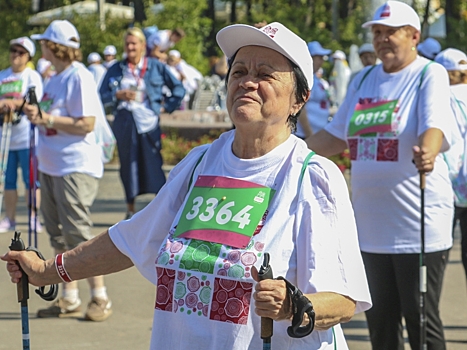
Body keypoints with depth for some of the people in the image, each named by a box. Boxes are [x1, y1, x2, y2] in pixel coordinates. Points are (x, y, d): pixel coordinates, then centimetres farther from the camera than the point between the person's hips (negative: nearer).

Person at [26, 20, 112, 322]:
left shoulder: (79, 77, -14)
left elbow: (85, 124, -20)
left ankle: (100, 298, 1)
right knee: (59, 235, 11)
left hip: (76, 168, -10)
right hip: (52, 167, 10)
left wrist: (47, 118, -21)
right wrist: (36, 114, 8)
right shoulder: (56, 78, 15)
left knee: (78, 234, -9)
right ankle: (70, 299, 19)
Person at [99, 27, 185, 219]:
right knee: (128, 164, 6)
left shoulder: (156, 67, 5)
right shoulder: (116, 69, 9)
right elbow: (102, 95, 7)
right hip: (124, 122, 2)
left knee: (153, 164, -7)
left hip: (148, 121, -2)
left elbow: (179, 89, 10)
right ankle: (130, 209, 15)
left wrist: (166, 107, 2)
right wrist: (117, 95, -10)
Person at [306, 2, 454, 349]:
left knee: (421, 320, -4)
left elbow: (434, 126, -23)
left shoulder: (430, 75, -5)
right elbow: (336, 137, 22)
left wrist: (426, 153, -44)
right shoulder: (364, 80, 15)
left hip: (418, 226, -7)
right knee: (380, 320, 13)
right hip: (371, 224, 7)